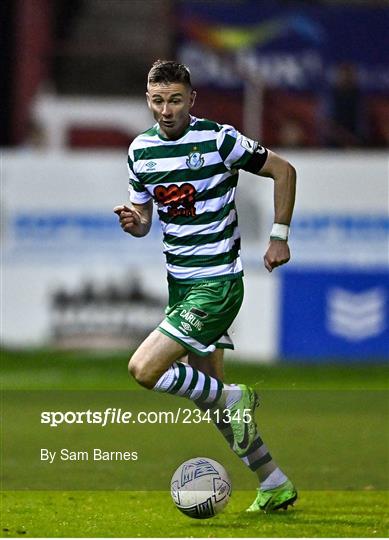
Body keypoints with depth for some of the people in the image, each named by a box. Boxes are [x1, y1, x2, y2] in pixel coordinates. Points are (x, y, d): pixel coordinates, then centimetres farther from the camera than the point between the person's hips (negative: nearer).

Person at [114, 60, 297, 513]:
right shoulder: (140, 151, 4)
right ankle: (275, 485, 24)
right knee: (210, 393, 12)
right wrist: (133, 221, -9)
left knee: (144, 369, -18)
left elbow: (283, 170, -3)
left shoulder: (218, 139, -14)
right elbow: (144, 219, 14)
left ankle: (234, 399, 2)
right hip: (179, 284, 8)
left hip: (217, 284, -7)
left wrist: (279, 236, -5)